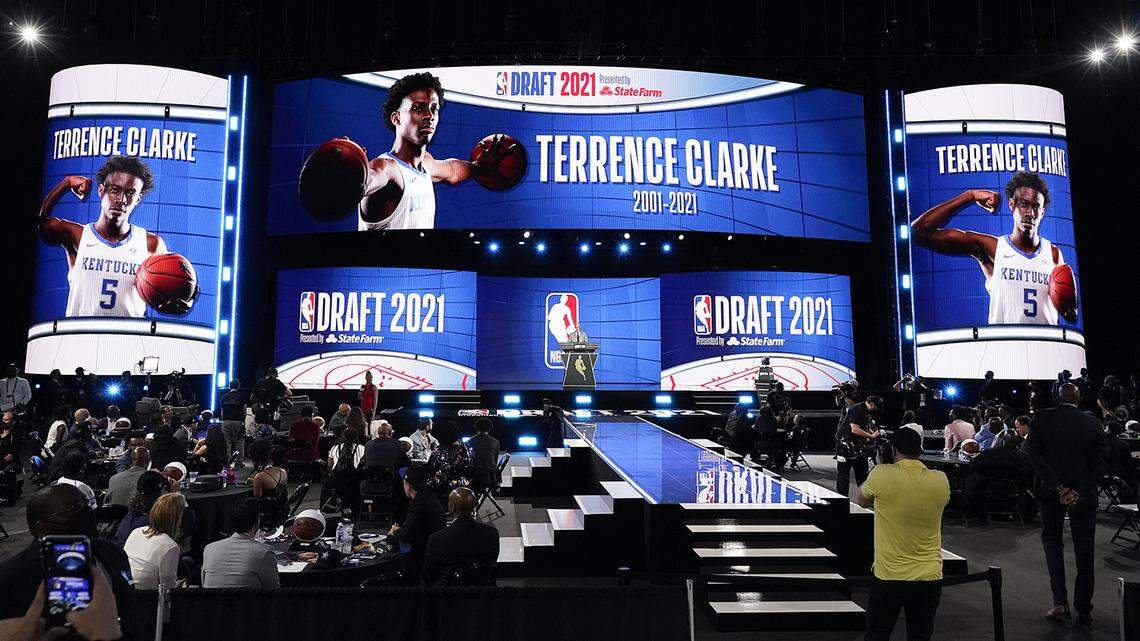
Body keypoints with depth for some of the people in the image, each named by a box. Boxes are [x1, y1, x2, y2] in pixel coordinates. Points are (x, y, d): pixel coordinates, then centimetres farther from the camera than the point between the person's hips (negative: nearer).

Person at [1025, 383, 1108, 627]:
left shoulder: (1041, 418, -7)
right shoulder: (1093, 424, -2)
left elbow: (1035, 455, -14)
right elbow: (1101, 461, -7)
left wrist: (1058, 488, -13)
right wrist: (1079, 491, -11)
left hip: (1051, 492, -1)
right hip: (1084, 495, 1)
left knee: (1051, 539, 16)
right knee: (1084, 549, 11)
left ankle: (1060, 602, 5)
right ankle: (1083, 611, 15)